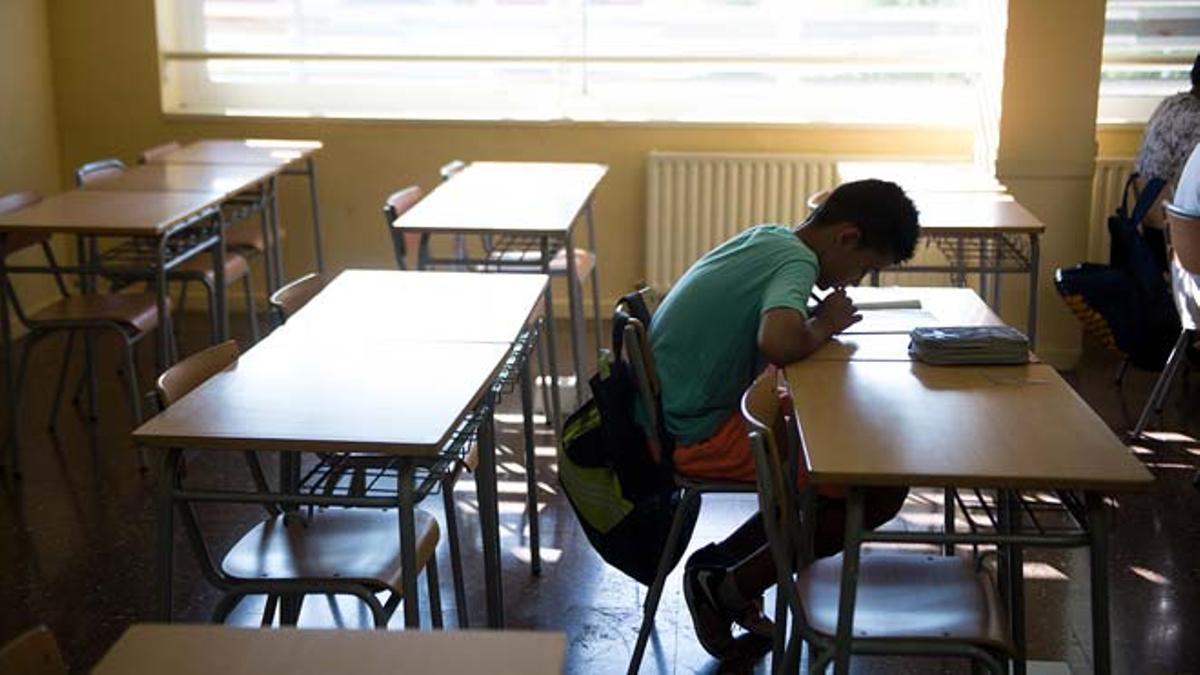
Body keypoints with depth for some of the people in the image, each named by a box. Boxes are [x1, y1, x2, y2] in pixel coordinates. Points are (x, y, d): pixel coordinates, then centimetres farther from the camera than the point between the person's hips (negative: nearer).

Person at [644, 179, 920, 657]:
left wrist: (817, 320, 5)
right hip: (703, 435, -10)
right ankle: (734, 585, 0)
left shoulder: (769, 239, 9)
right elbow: (779, 342, -37)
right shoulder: (796, 260, -18)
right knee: (881, 489, -10)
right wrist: (823, 326, -15)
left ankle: (726, 558, 17)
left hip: (681, 415, 10)